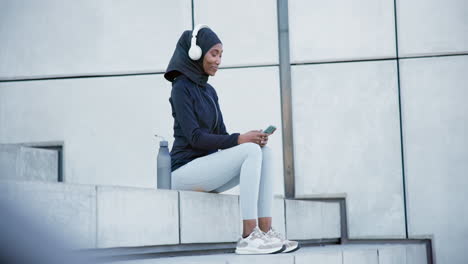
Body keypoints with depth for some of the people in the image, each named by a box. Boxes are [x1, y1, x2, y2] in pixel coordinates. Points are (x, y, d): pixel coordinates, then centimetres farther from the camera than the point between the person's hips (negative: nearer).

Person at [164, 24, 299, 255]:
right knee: (251, 152, -25)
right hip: (185, 170, -8)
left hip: (207, 166, 8)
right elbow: (194, 137, -18)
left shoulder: (209, 91, 16)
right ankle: (248, 237, -28)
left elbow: (221, 135, 12)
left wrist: (253, 138, -8)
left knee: (264, 151, -10)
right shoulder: (181, 87, -9)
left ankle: (265, 231, -16)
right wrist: (240, 139, -23)